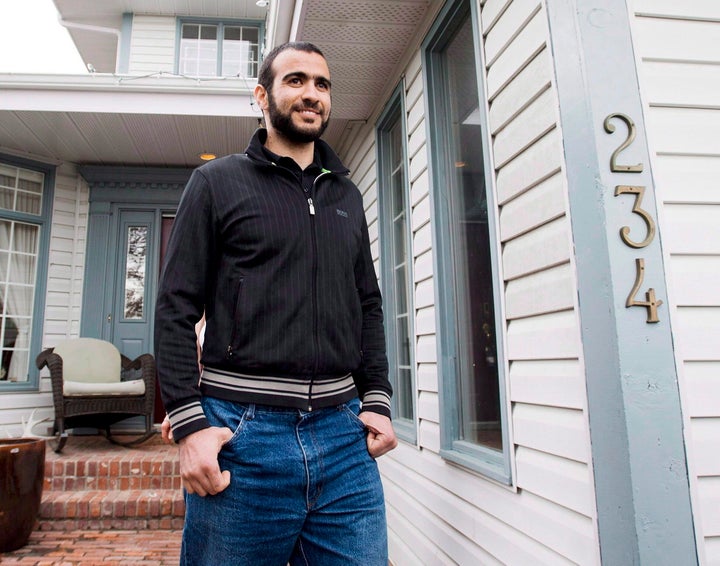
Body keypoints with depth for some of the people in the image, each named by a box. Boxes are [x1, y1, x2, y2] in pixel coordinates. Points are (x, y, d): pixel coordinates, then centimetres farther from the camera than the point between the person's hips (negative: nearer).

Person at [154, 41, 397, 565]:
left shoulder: (347, 195, 14)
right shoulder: (217, 182, 3)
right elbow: (175, 309, -2)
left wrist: (377, 400, 6)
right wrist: (189, 424, -10)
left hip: (343, 433, 4)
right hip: (241, 434, -3)